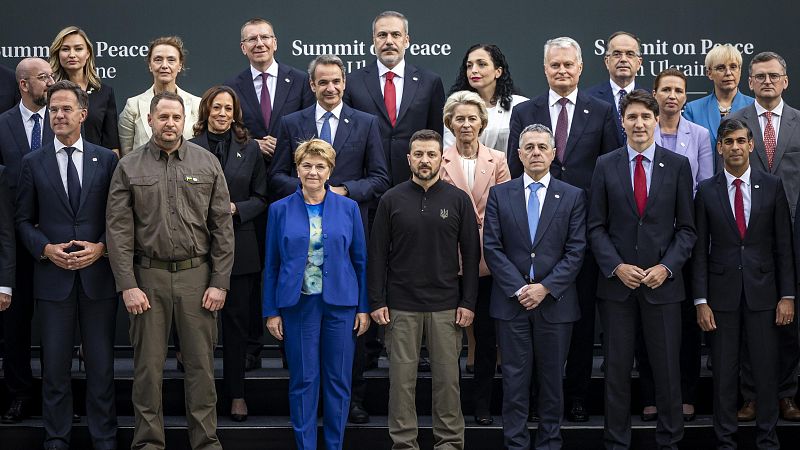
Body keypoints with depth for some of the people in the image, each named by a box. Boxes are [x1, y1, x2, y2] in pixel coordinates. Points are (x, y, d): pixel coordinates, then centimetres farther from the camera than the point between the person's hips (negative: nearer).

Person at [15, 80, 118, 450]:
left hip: (98, 273, 0)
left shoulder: (106, 159, 5)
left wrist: (100, 248, -10)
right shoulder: (33, 162, 5)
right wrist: (46, 249, -10)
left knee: (101, 364, 6)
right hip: (53, 276, 0)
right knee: (55, 365, 6)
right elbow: (23, 219, 6)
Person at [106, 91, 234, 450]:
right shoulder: (129, 168, 3)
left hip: (197, 275, 0)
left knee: (201, 364, 4)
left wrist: (220, 282, -2)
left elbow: (223, 226, 3)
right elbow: (118, 229, 0)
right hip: (148, 276, 0)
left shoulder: (207, 163, 4)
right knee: (148, 365, 5)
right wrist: (127, 285, -7)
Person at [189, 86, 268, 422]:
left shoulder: (249, 149, 7)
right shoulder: (189, 148, 2)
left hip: (239, 246, 1)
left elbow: (260, 198, 8)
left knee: (237, 321, 6)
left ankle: (236, 393, 15)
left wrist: (234, 208, -9)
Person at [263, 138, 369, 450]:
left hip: (340, 304, 1)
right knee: (303, 380, 4)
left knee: (338, 379, 5)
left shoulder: (348, 208, 4)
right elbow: (271, 265, 5)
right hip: (298, 304, 0)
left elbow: (360, 260, 5)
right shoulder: (280, 210, 3)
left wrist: (364, 307, 1)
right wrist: (271, 312, 1)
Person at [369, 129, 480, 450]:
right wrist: (376, 302, -2)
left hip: (446, 307, 0)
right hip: (401, 306, 0)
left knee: (447, 377, 4)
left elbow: (471, 254, 4)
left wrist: (468, 302, -2)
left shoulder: (458, 200, 3)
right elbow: (377, 254, 4)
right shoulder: (391, 200, 3)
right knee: (402, 378, 3)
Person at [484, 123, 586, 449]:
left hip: (555, 302, 0)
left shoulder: (573, 197, 4)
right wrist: (519, 289, -10)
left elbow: (575, 251, -2)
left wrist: (545, 288, -12)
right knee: (514, 379, 3)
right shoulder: (499, 194, 5)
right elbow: (492, 248, -1)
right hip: (511, 301, 0)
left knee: (552, 379, 8)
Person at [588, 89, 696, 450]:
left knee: (667, 368, 5)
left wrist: (667, 267, -10)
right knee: (617, 369, 6)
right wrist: (616, 266, -10)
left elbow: (686, 228, 3)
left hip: (663, 282, 0)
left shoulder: (678, 165, 3)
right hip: (617, 282, 0)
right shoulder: (606, 166, 3)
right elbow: (596, 227, 3)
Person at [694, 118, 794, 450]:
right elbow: (700, 249, 1)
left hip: (762, 290, 0)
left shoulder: (772, 186, 2)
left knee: (766, 368, 4)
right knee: (724, 371, 5)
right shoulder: (706, 191, 2)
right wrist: (701, 300, -3)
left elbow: (784, 244, 3)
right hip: (723, 291, 0)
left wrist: (787, 295, -1)